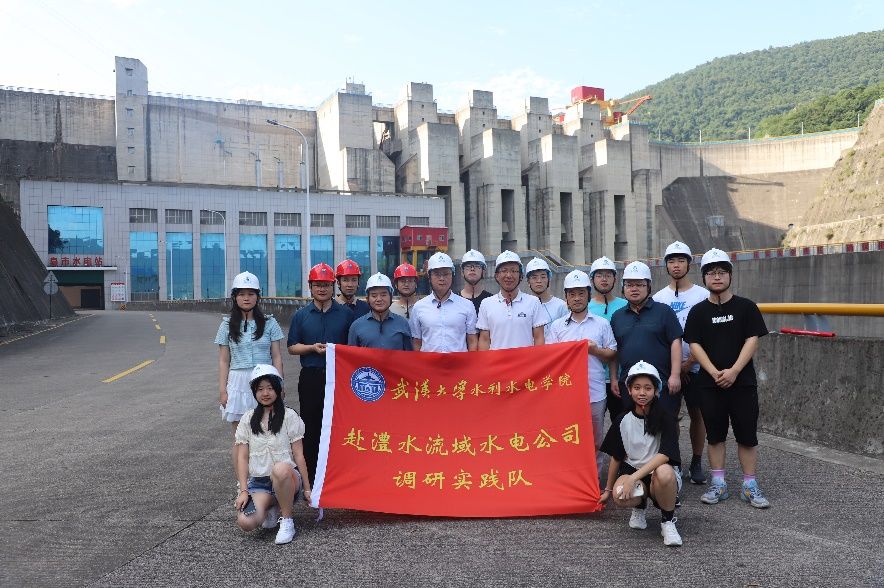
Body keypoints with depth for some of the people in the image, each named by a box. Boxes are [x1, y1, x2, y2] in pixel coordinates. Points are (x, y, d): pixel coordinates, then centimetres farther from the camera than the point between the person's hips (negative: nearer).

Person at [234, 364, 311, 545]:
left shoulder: (289, 416, 1)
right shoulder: (248, 420, 9)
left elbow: (298, 455, -1)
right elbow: (242, 457, 6)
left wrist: (307, 489, -2)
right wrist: (243, 490, -5)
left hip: (287, 478, -2)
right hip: (258, 482, 3)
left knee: (280, 469, -40)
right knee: (245, 522, -26)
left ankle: (286, 521, -17)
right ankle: (272, 508, 9)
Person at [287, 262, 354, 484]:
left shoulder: (346, 314, 7)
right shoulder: (301, 315, 9)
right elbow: (292, 347, 9)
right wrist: (312, 348, -8)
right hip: (311, 377, 1)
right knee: (311, 428, 5)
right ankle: (310, 475, 13)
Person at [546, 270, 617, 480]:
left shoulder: (602, 324, 8)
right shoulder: (557, 326, 7)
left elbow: (612, 353, 8)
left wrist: (596, 350, -9)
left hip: (595, 391, 0)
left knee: (595, 439, 10)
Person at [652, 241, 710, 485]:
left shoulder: (703, 295, 1)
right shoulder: (658, 298, 6)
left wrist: (689, 362, -10)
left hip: (694, 366, -1)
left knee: (697, 414, 5)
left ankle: (696, 463, 17)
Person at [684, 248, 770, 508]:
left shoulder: (746, 307, 1)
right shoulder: (698, 311, 4)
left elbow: (752, 340, -4)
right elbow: (694, 344, -1)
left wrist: (733, 371, -15)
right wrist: (714, 372, -14)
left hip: (742, 381, -1)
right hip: (709, 383, 1)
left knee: (747, 434, 4)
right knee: (715, 434, 8)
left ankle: (749, 486, 14)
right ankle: (718, 484, 17)